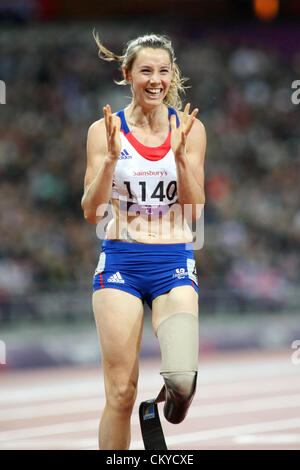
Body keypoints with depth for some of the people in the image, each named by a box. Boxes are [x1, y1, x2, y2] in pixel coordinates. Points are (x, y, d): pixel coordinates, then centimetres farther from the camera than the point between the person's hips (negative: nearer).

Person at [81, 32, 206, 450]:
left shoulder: (189, 128, 4)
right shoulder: (104, 130, 1)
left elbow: (194, 211, 1)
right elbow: (91, 213, -1)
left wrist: (180, 154, -12)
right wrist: (111, 158, -14)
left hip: (174, 262, 0)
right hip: (121, 262, 0)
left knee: (182, 380, -20)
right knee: (121, 392, -4)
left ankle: (176, 392, 17)